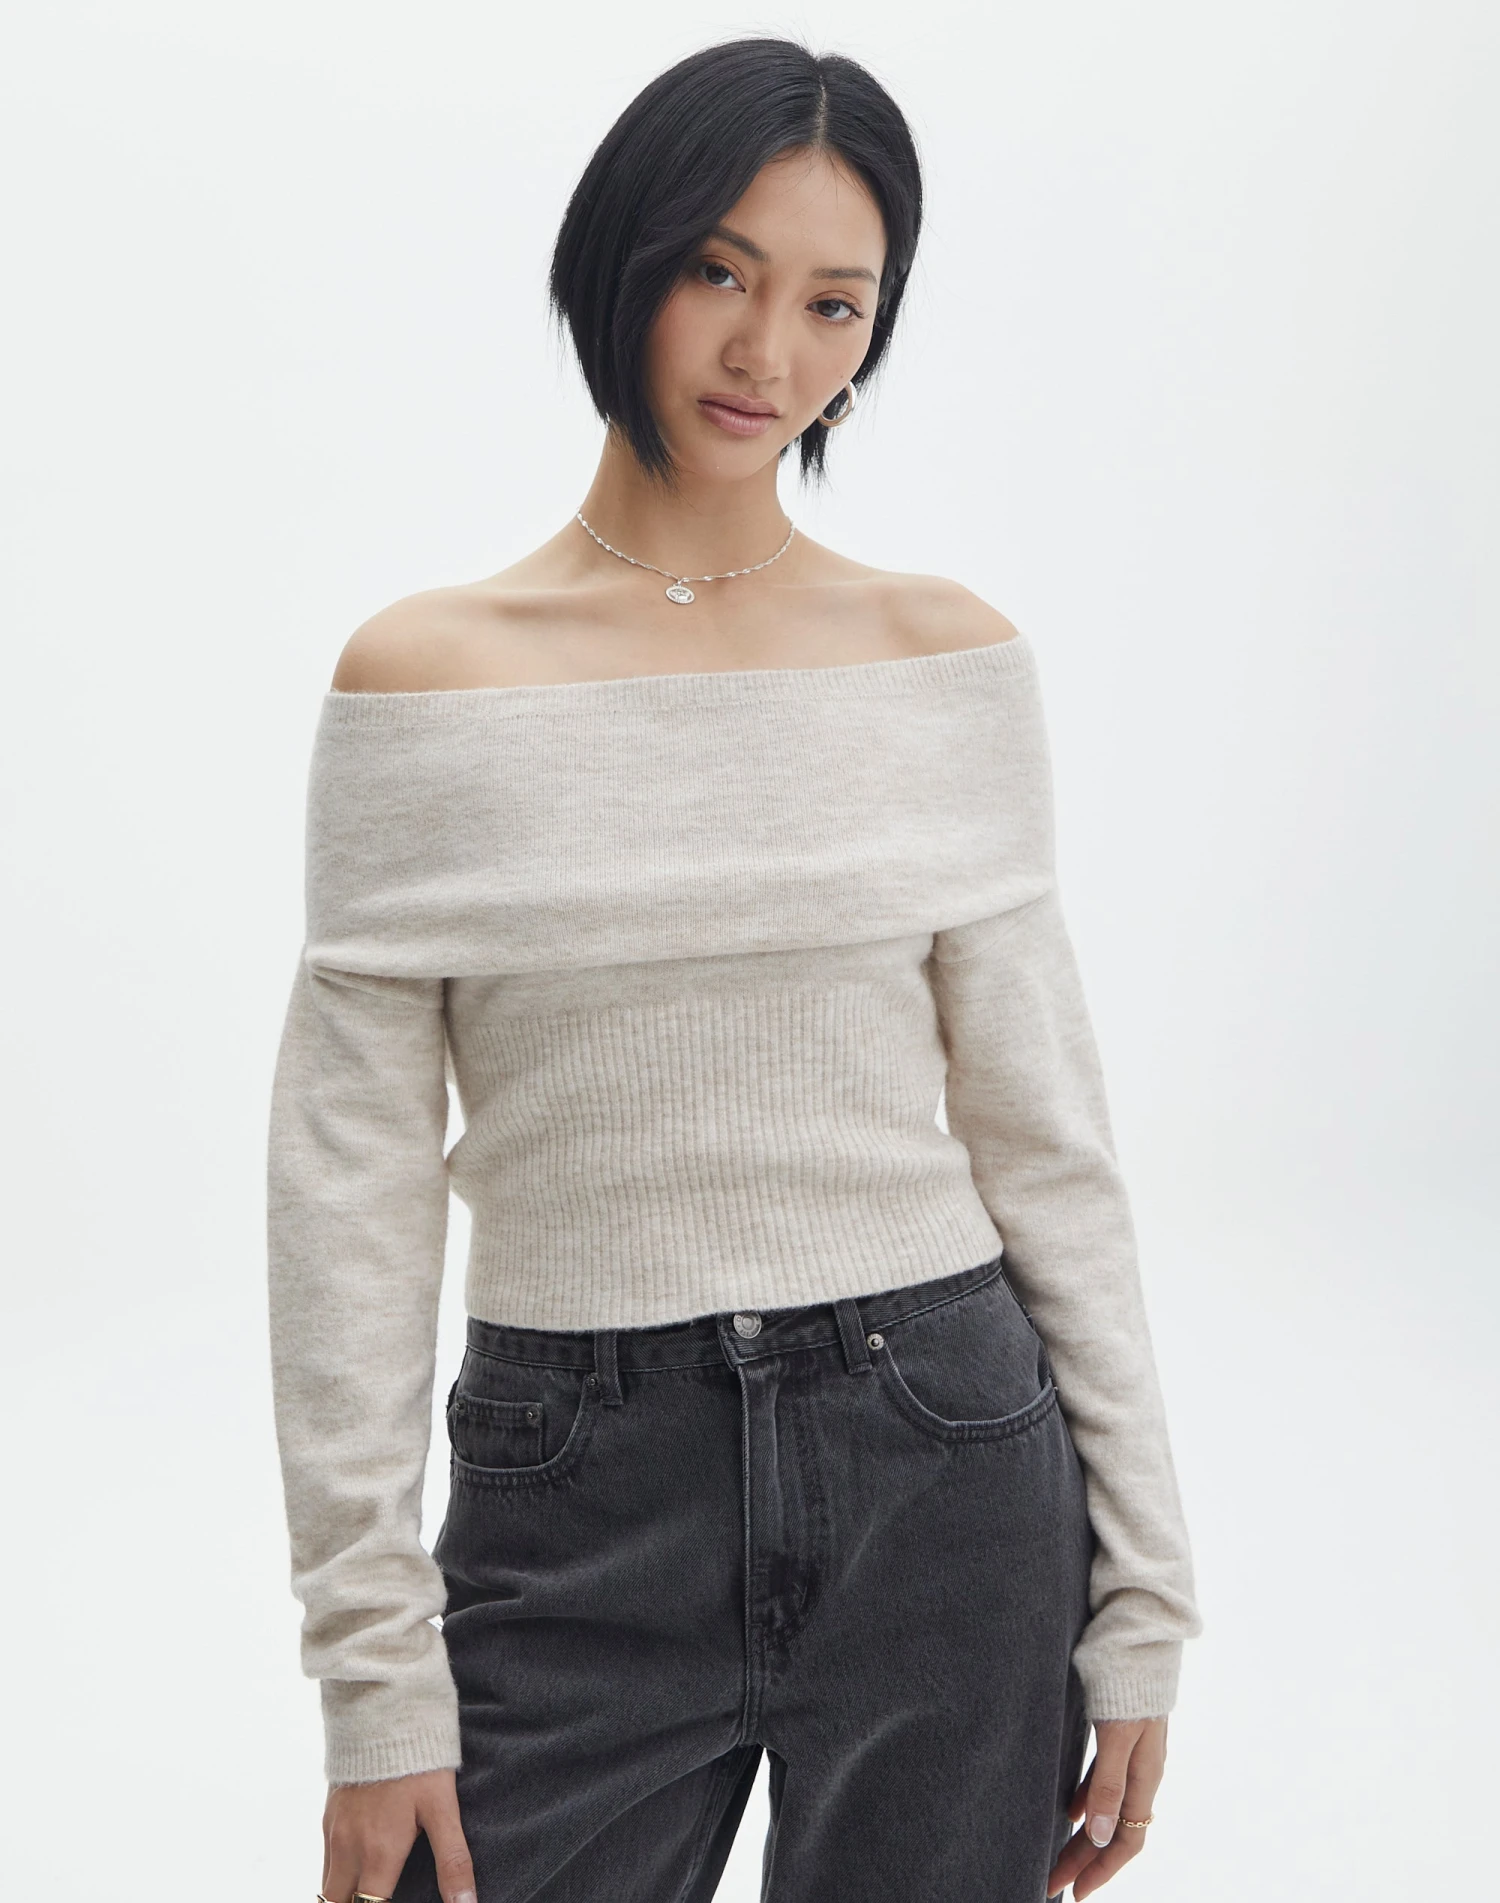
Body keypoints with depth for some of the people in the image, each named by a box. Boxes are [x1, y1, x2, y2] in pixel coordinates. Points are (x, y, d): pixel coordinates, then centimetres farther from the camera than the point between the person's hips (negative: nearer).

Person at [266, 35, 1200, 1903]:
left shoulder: (951, 659, 0)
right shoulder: (421, 677, -3)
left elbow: (1043, 1135, 3)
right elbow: (354, 1192, -3)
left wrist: (1141, 1598, 2)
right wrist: (374, 1676, -4)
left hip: (943, 1476, 1)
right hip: (579, 1508, 0)